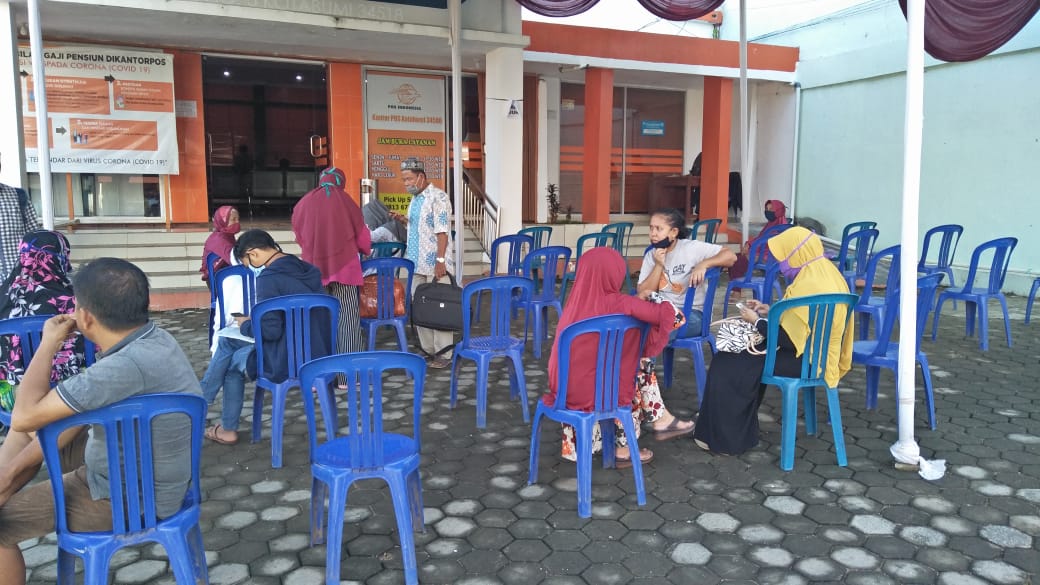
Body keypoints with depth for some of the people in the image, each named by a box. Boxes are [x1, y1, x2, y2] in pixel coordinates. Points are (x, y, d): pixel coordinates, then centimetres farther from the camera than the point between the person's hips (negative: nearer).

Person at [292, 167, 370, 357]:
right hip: (344, 266, -3)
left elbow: (298, 235, 17)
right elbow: (362, 235, 4)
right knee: (346, 318, -1)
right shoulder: (345, 200, -2)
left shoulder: (304, 203, 5)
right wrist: (366, 250, 25)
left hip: (314, 267, 3)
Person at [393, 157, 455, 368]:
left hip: (434, 264, -9)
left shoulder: (438, 198, -11)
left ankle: (443, 354, 2)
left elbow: (442, 231, -16)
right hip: (417, 263, 9)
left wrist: (440, 260, -22)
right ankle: (429, 350, 19)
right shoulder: (415, 199, 15)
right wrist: (403, 220, 7)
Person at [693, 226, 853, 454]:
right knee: (740, 352, 20)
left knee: (726, 365, -6)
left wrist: (757, 321, -11)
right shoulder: (829, 273, 5)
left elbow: (788, 340, -26)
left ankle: (725, 437, 7)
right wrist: (769, 311, 11)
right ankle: (739, 427, 25)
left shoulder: (808, 286, -26)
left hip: (804, 360, -11)